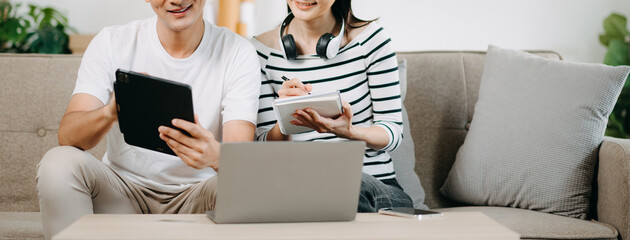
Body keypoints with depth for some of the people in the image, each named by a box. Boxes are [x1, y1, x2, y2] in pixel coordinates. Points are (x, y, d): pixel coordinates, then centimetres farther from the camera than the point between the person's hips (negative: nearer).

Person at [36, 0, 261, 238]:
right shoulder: (112, 43, -5)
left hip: (196, 196, 0)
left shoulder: (237, 52, -7)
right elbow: (66, 135, -17)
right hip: (123, 190, 1)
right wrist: (110, 112, -39)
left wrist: (215, 154, -44)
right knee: (59, 163, -27)